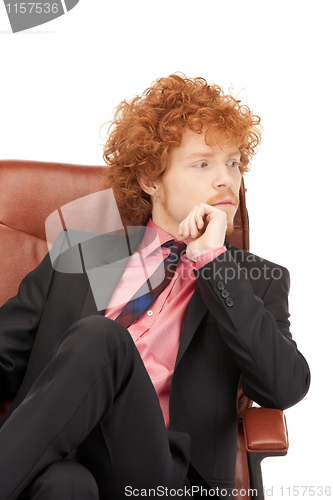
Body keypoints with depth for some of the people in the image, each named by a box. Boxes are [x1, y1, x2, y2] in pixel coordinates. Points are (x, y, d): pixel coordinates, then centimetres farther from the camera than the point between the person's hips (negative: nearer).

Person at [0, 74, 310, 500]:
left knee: (101, 339, -29)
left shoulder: (259, 280, 16)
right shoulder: (82, 252, 18)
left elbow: (286, 388, -2)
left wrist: (212, 260, -4)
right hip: (52, 457, 0)